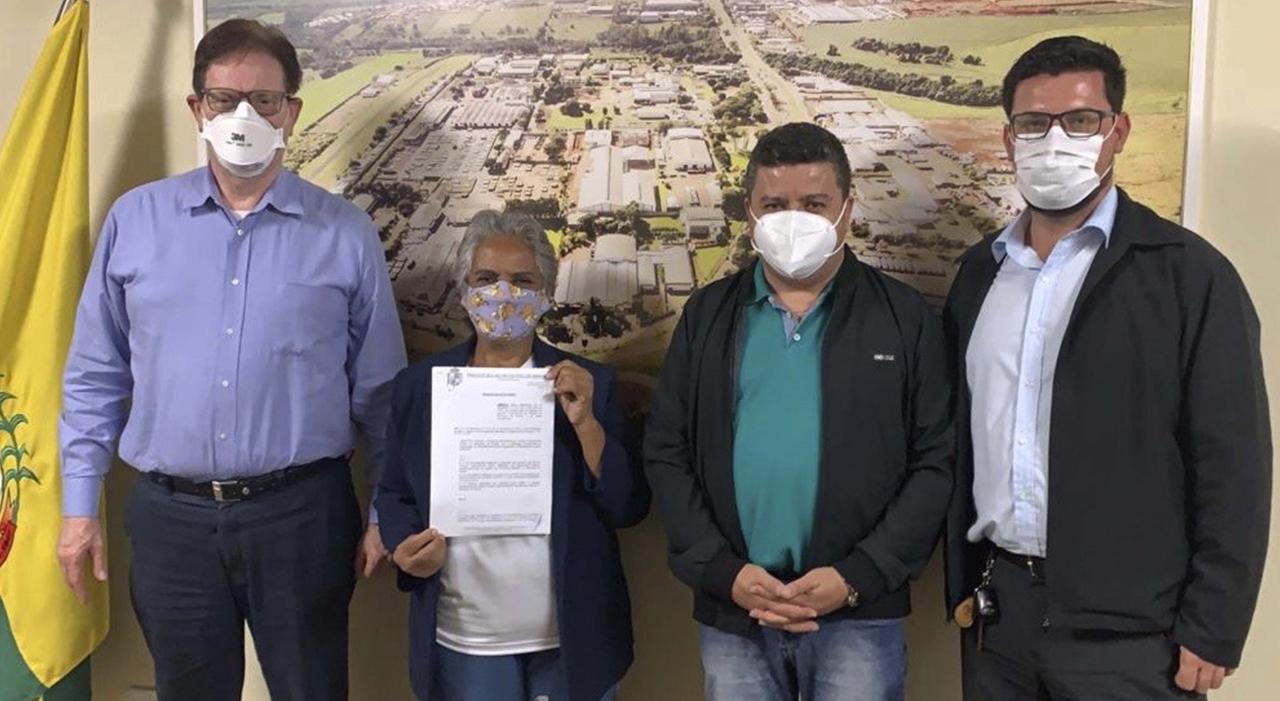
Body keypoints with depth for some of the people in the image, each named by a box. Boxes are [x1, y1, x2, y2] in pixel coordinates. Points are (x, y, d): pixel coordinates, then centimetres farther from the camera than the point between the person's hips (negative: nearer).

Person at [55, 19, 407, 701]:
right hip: (171, 517, 2)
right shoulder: (134, 220, 3)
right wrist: (79, 503, 5)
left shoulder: (346, 234, -1)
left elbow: (380, 388, 2)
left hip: (303, 514, -1)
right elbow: (94, 376, 8)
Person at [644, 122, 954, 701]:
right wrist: (722, 571, -6)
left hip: (859, 615, -2)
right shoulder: (707, 316, 6)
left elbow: (936, 462, -2)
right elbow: (666, 454, 4)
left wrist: (857, 577, -10)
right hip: (731, 612, 2)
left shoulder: (905, 318, 1)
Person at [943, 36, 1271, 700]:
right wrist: (962, 581, 10)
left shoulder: (1189, 273, -7)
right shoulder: (979, 272, 7)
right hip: (996, 607, 4)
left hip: (1124, 626, -4)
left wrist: (1210, 633, -8)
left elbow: (1231, 467, -8)